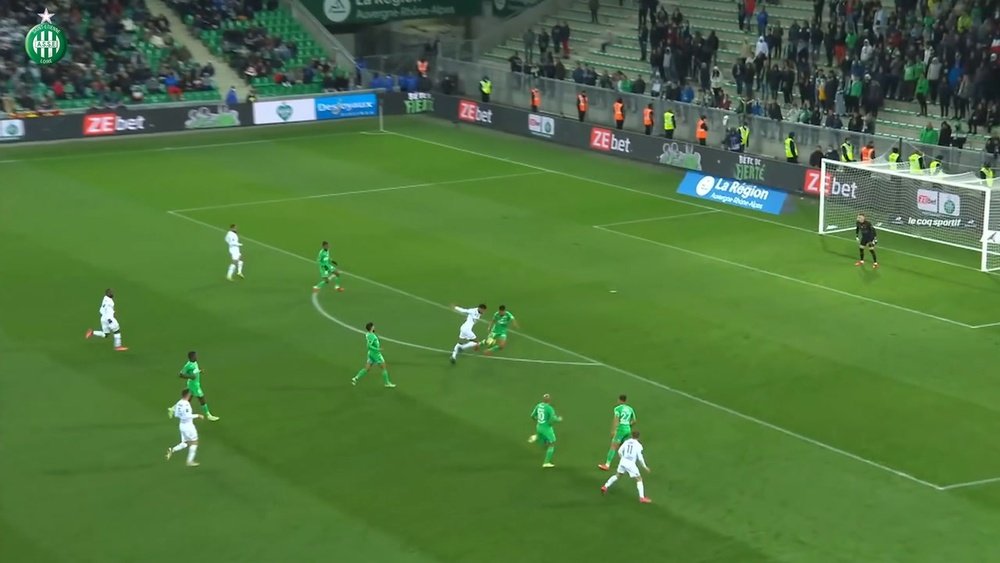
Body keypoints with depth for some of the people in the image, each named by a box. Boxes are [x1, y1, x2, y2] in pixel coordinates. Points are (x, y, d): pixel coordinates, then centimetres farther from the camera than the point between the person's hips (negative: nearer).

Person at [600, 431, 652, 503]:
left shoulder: (626, 442, 5)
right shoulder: (638, 445, -10)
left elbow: (620, 451, 7)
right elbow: (640, 458, -12)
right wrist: (645, 467, -1)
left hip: (623, 461, 5)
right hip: (631, 463, -5)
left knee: (617, 475, 28)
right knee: (639, 479, 4)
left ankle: (605, 487, 26)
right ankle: (642, 497, -3)